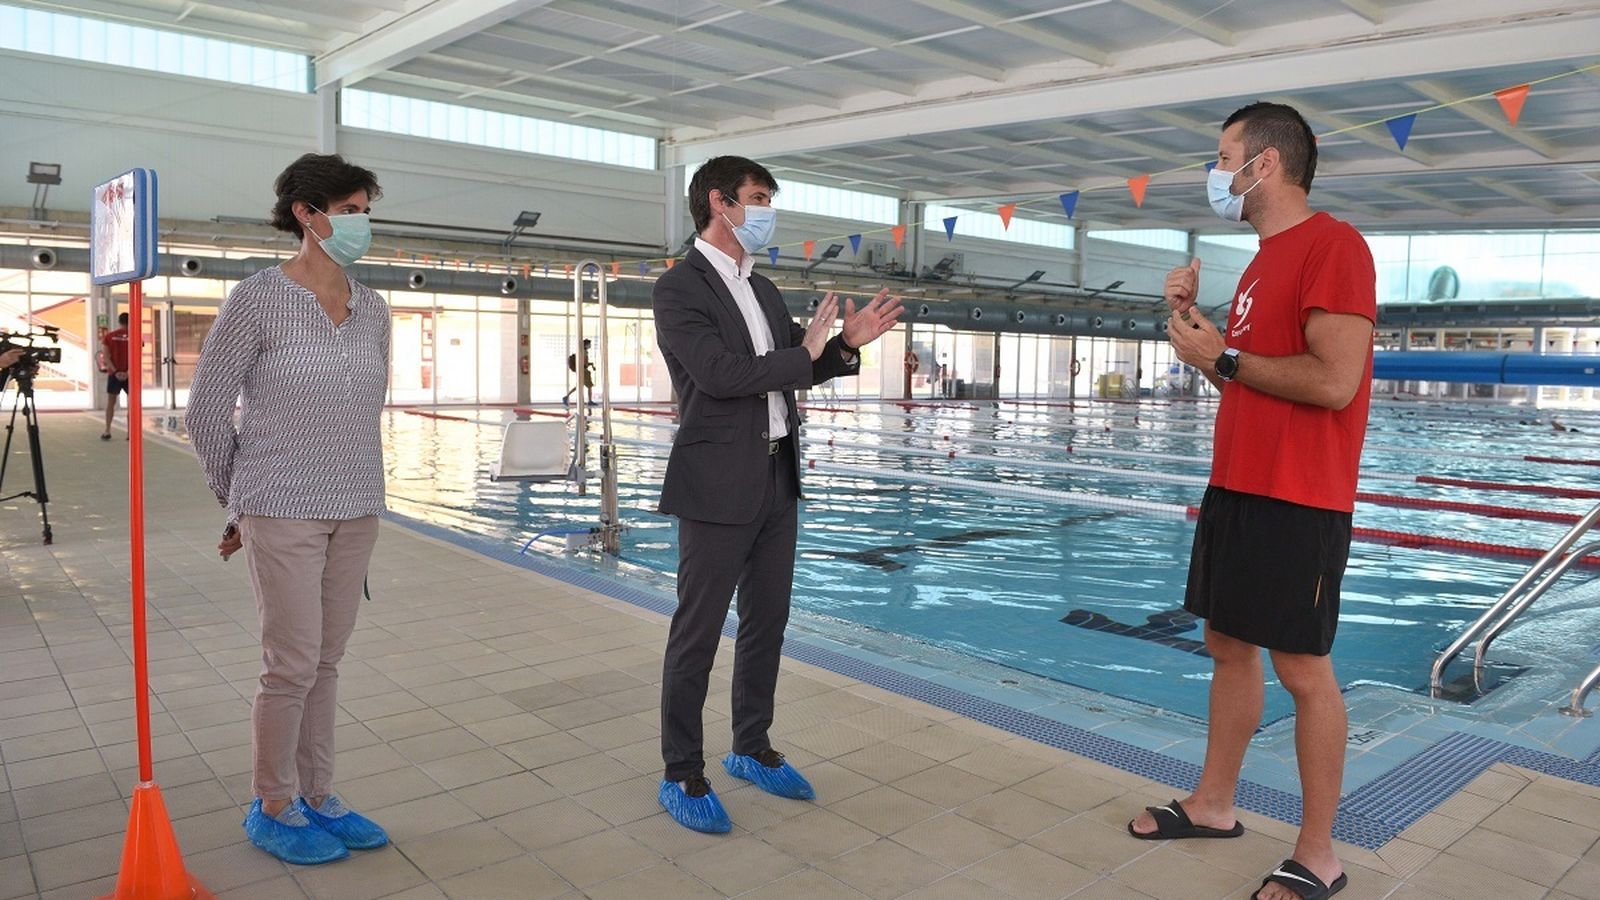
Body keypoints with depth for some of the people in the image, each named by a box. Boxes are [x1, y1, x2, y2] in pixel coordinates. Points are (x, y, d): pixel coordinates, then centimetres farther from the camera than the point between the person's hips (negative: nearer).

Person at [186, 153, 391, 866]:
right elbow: (206, 412, -3)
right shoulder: (257, 300, -8)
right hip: (283, 512, -5)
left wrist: (359, 488, 16)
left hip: (356, 510, 5)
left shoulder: (373, 310, 6)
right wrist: (240, 504, 6)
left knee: (326, 661, 13)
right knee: (292, 665, 0)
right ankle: (272, 809, 20)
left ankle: (316, 798, 26)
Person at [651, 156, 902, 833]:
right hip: (718, 486, -8)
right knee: (697, 633, 2)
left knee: (766, 623, 16)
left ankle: (751, 750, 32)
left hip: (776, 480, 8)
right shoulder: (679, 288, -10)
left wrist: (845, 344, 2)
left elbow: (793, 370, 19)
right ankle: (682, 777, 16)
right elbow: (720, 374, -22)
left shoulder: (763, 290, 15)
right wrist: (805, 353, -12)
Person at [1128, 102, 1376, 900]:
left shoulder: (1333, 244, -13)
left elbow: (1334, 381, -22)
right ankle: (1213, 804, 29)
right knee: (1229, 647, 15)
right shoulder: (1263, 262, 16)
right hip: (1234, 489, 9)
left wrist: (1222, 358, -12)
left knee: (1303, 669, -1)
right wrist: (1193, 318, 7)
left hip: (1296, 502, -9)